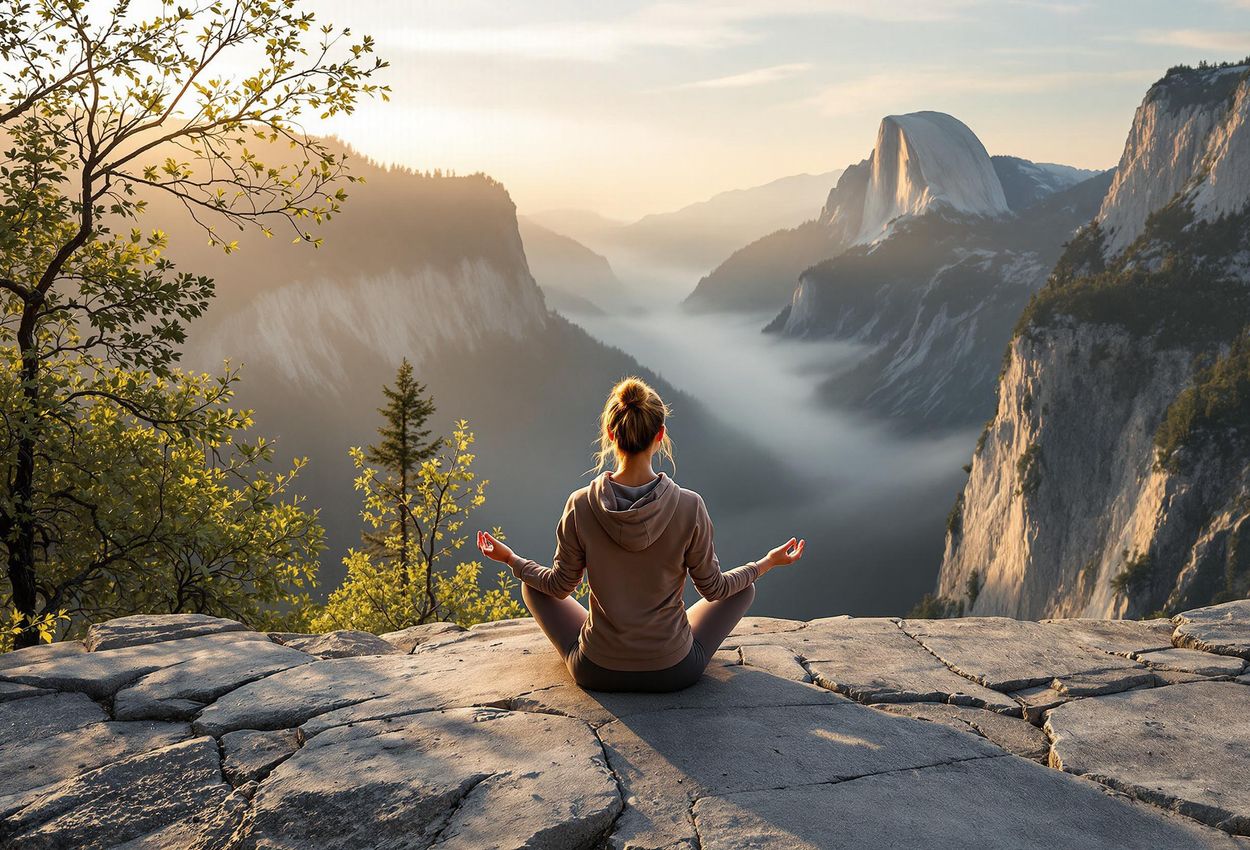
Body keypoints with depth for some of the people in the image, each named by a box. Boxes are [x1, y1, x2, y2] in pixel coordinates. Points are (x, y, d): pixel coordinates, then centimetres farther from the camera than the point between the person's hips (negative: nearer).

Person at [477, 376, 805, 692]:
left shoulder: (580, 506, -17)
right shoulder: (689, 507, -19)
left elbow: (560, 586, -4)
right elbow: (713, 588, -6)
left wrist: (511, 559, 15)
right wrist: (768, 562, 11)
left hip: (596, 672, 1)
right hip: (676, 672, 0)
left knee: (532, 585, 24)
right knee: (745, 588, 22)